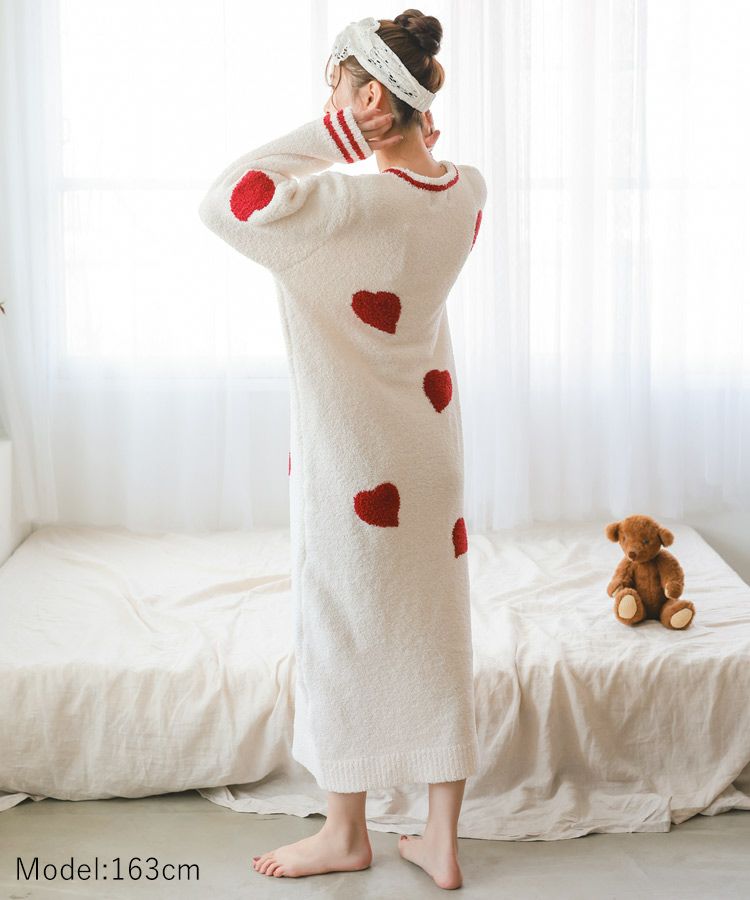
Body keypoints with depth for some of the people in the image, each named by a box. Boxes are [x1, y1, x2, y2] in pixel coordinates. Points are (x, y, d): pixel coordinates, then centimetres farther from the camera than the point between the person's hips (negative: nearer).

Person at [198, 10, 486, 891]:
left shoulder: (355, 203, -26)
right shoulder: (468, 191, -3)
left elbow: (224, 203, -24)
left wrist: (329, 134, -20)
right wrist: (410, 136, 4)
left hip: (353, 459, -7)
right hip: (431, 446, 7)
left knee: (345, 632, 10)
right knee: (435, 633, 13)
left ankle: (346, 834, 28)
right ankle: (441, 841, 25)